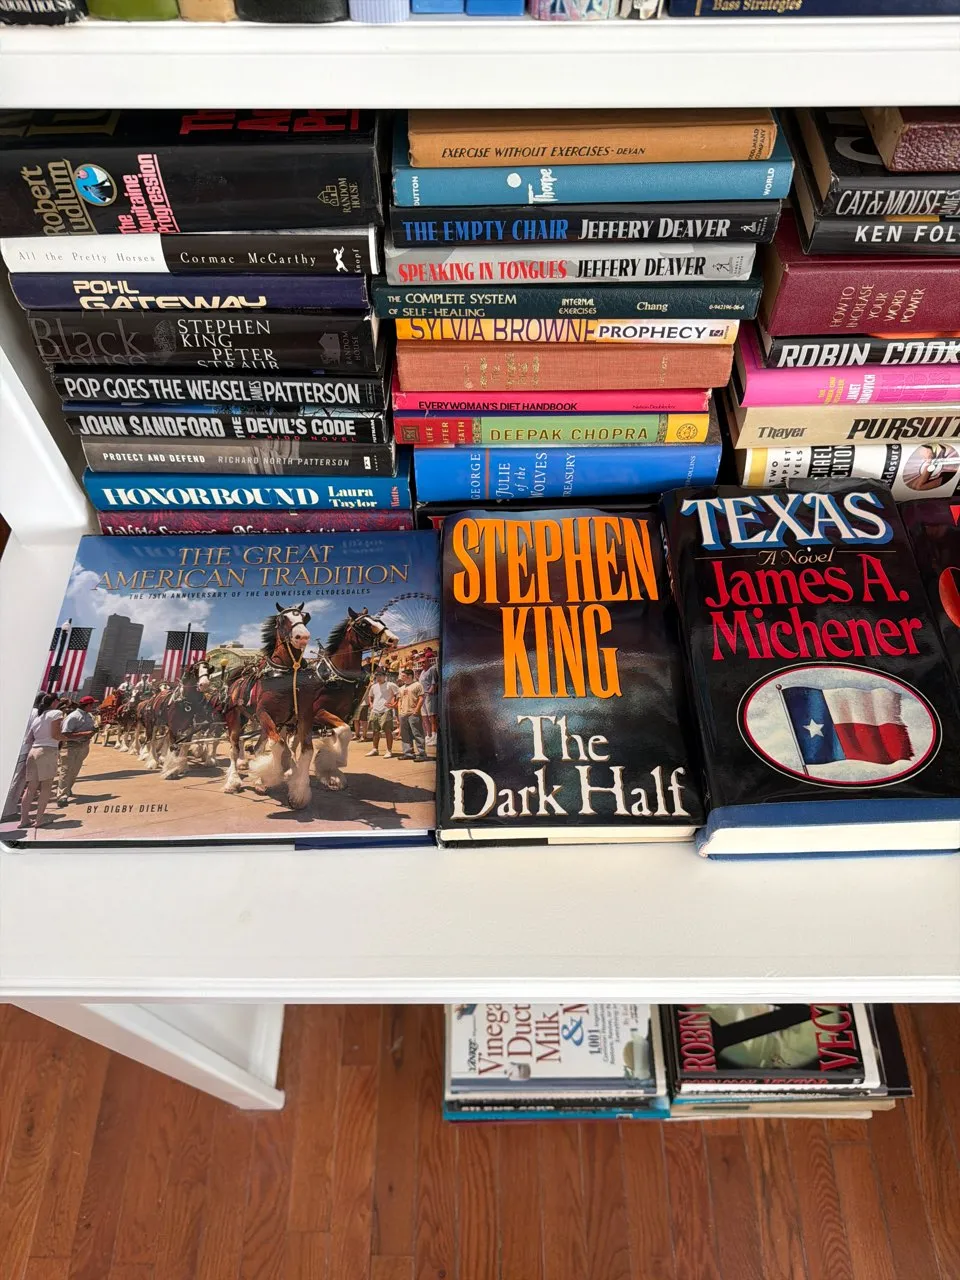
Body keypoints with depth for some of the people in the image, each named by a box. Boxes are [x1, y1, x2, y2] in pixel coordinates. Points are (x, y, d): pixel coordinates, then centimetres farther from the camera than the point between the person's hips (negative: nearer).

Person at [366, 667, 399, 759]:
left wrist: (394, 703, -12)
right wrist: (371, 703, 18)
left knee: (387, 730, -9)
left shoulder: (390, 685, -4)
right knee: (375, 730, 12)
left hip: (386, 711, -7)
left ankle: (389, 751, -6)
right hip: (375, 711, 7)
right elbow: (370, 696, 34)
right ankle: (375, 749, 24)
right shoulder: (373, 686, 17)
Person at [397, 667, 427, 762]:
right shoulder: (402, 688, 21)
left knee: (417, 734, -8)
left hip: (413, 714, -8)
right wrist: (399, 711, 11)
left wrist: (416, 711, -14)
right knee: (405, 735, 9)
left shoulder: (417, 685, -1)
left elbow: (421, 699, -8)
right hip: (403, 714, 8)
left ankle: (421, 754, -8)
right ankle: (408, 753, 15)